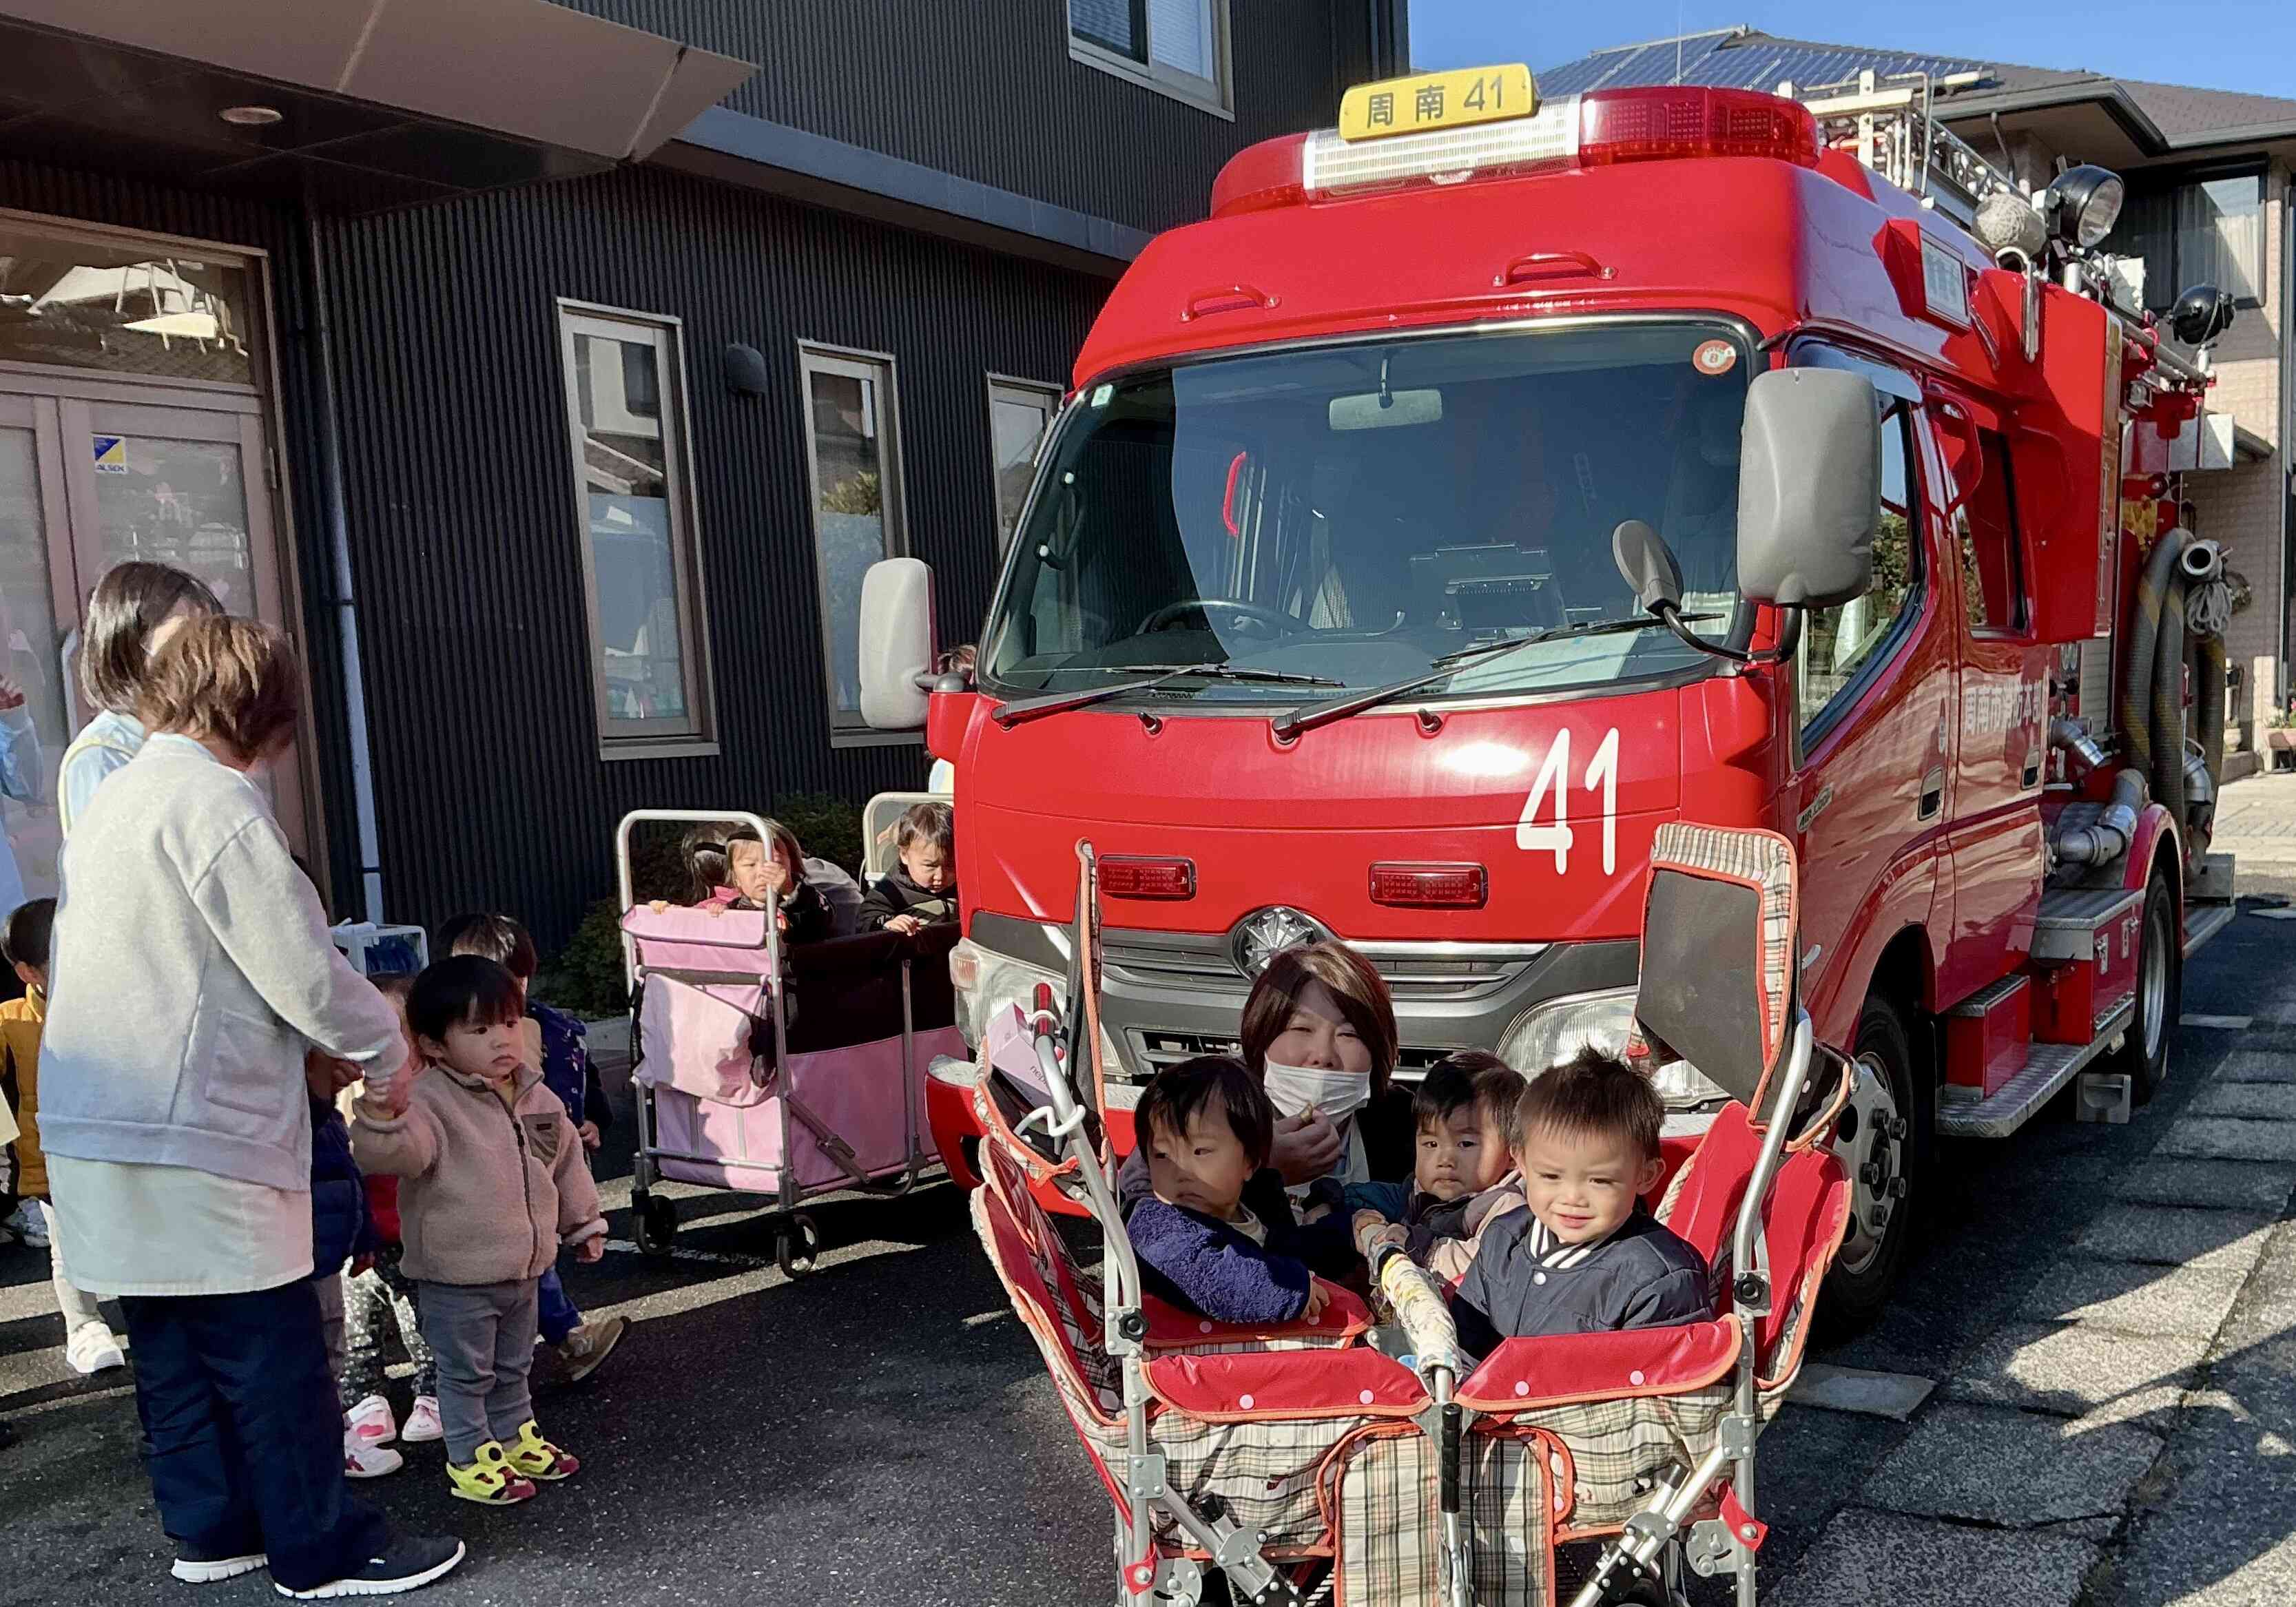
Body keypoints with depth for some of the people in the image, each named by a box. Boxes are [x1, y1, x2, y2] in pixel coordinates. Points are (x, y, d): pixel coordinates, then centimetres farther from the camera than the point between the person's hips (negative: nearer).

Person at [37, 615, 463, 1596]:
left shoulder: (110, 801, 13)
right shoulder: (217, 803, -15)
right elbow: (306, 979, -16)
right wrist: (386, 1045, 2)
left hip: (95, 1137, 9)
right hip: (198, 1145, -9)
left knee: (172, 1347, 18)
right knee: (271, 1353, 2)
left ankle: (210, 1528, 30)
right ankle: (321, 1550, 11)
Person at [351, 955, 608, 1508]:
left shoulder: (537, 1098, 2)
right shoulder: (429, 1100, -20)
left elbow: (566, 1159, 16)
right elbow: (388, 1154, -38)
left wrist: (585, 1222, 22)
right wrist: (382, 1115, -58)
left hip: (523, 1269, 7)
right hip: (456, 1277, -7)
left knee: (513, 1367, 23)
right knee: (466, 1373, 7)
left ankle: (516, 1440, 40)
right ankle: (471, 1459, 22)